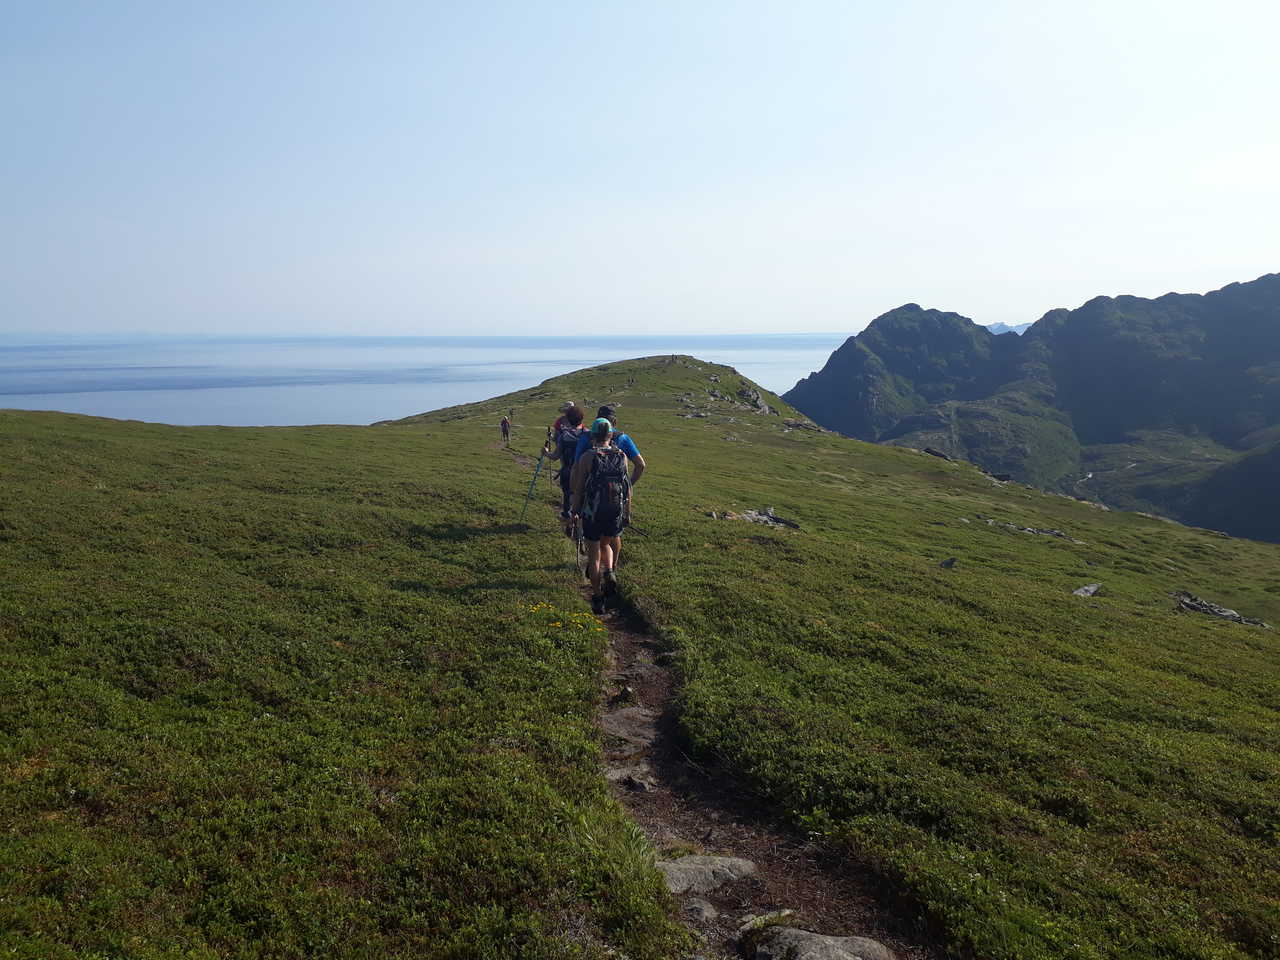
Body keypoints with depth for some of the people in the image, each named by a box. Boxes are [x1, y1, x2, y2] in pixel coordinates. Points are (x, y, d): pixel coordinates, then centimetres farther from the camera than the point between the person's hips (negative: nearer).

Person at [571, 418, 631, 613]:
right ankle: (609, 572, 2)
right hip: (616, 512, 3)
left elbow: (578, 488, -6)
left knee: (594, 555, 9)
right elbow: (627, 487, 2)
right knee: (607, 544, 28)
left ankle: (598, 599, 12)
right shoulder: (622, 457, -1)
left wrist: (575, 511, 6)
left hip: (592, 513, -3)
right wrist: (627, 512, 12)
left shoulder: (587, 457, -9)